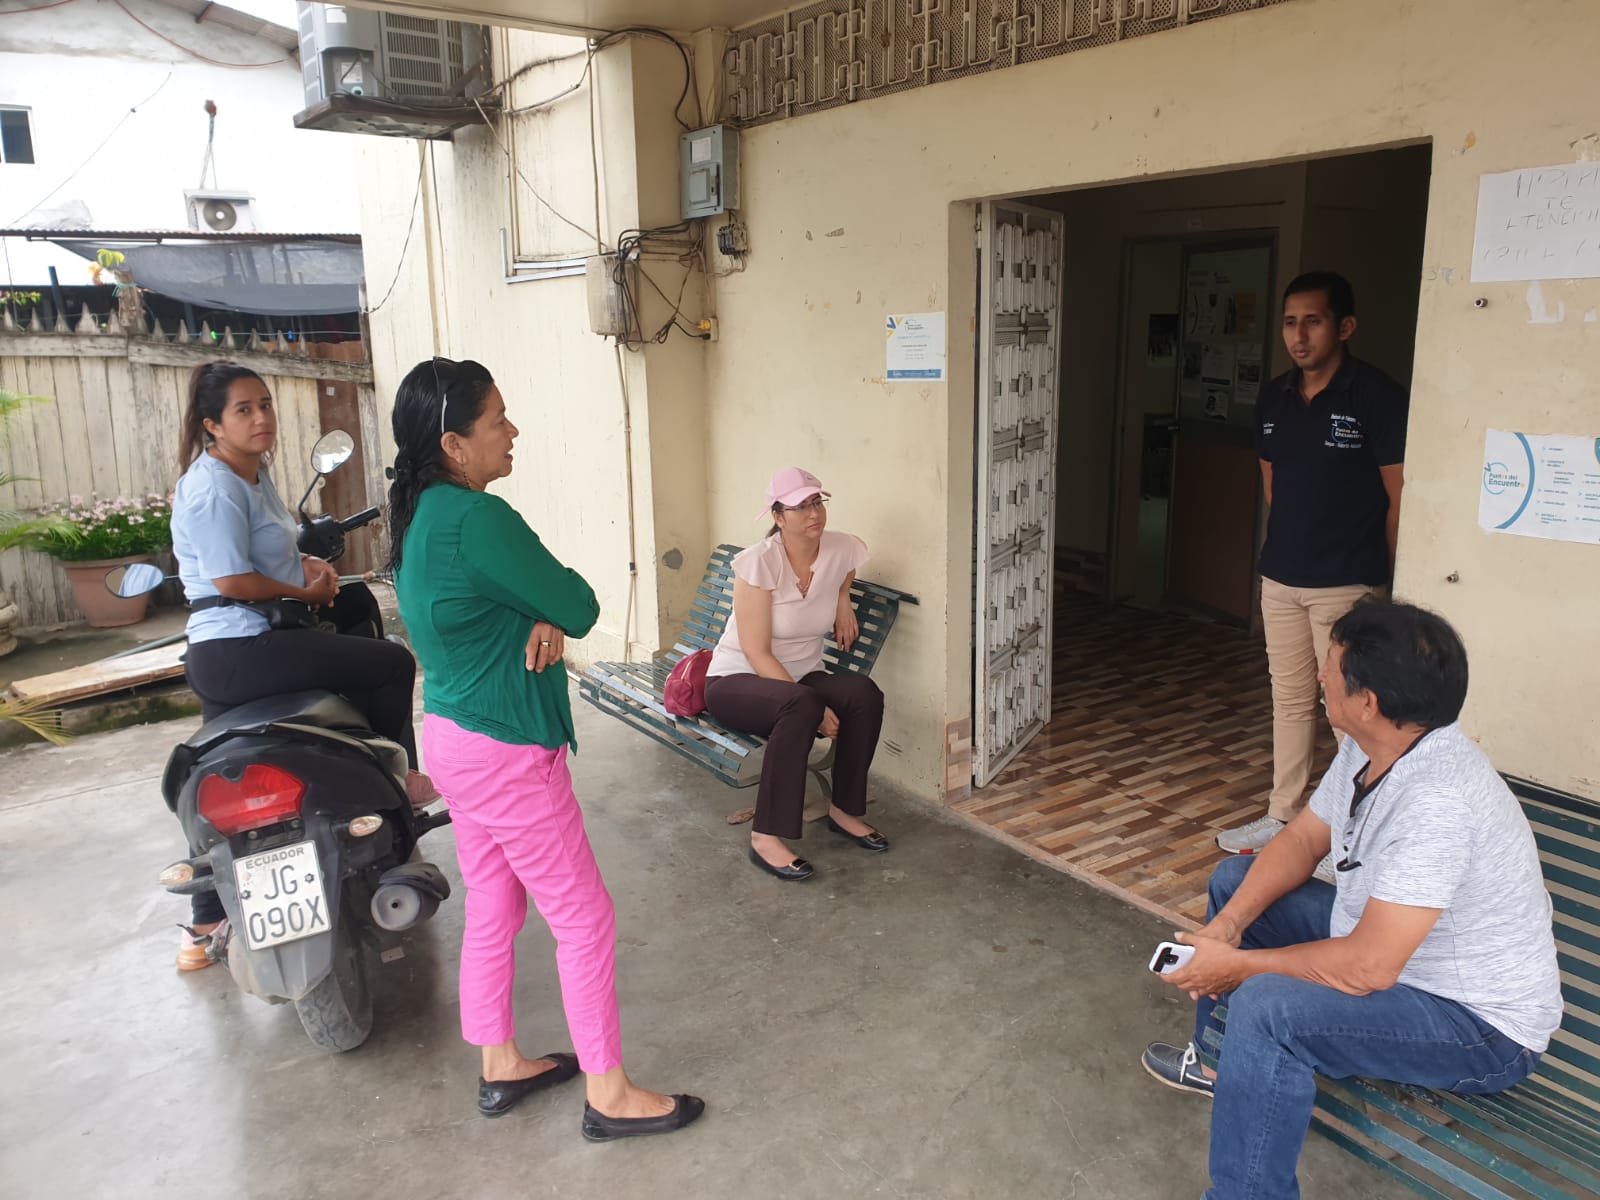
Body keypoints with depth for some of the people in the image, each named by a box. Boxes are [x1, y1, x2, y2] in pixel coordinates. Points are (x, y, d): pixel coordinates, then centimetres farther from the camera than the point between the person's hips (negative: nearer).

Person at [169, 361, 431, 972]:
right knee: (392, 663, -5)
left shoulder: (256, 473, 15)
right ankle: (398, 780, 13)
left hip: (219, 654, 11)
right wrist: (307, 593, -9)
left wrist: (308, 564, 9)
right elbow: (232, 580, -22)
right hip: (244, 650, -11)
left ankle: (204, 929, 31)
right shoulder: (213, 486, -15)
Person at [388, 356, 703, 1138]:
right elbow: (581, 607, -19)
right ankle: (609, 1095, 19)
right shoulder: (477, 519, -25)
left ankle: (499, 1066, 38)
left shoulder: (419, 515, 6)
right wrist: (558, 609, 2)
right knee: (585, 921, 4)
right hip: (507, 756, -10)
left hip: (452, 738, 10)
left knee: (492, 910, 21)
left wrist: (543, 619, -11)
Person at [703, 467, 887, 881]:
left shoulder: (841, 551, -7)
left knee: (865, 693, -23)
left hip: (800, 676, 5)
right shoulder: (758, 562, -22)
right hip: (736, 680, -5)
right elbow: (757, 653, -23)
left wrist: (843, 599, 3)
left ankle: (845, 810, -5)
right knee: (800, 707, -37)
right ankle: (766, 838, -28)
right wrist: (814, 707, -28)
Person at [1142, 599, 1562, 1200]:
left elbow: (1369, 968, -35)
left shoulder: (1436, 800, -35)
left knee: (1264, 1007, -32)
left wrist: (1238, 964, -21)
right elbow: (1302, 840, 5)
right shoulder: (1368, 748, -6)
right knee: (1233, 878, 13)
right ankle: (1219, 1058, 30)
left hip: (1481, 1023, -9)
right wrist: (1228, 924, -9)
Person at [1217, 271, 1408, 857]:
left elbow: (1399, 497, -8)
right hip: (1279, 579, 6)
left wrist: (1384, 582, -4)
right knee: (1289, 699, 16)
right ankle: (1283, 815, 29)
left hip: (1346, 585, -6)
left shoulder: (1376, 396, -11)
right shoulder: (1274, 398, 7)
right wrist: (1284, 550, 17)